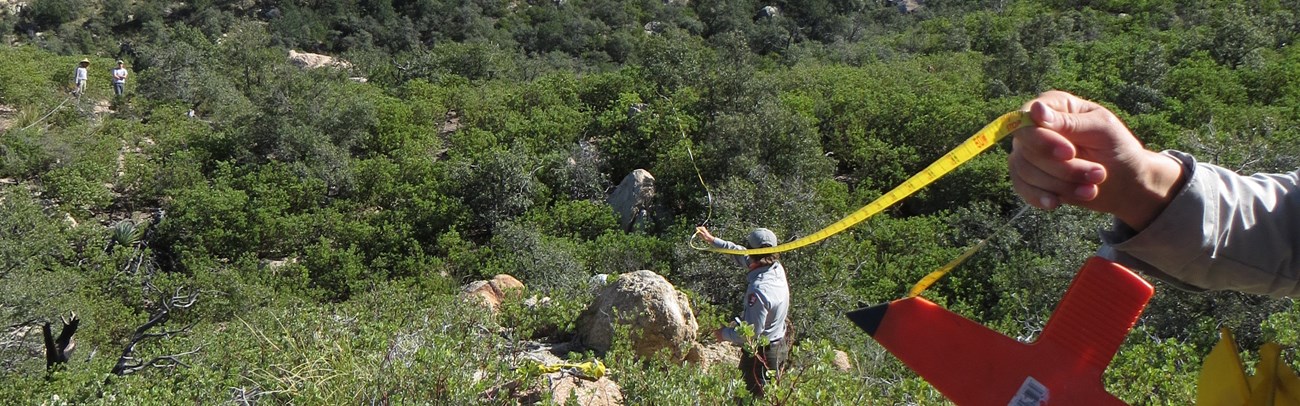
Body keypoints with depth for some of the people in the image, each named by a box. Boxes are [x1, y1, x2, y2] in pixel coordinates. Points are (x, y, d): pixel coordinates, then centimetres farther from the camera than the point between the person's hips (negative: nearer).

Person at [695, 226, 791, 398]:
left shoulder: (759, 290, -32)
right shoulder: (777, 268, -6)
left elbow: (751, 333, -28)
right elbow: (741, 255, 11)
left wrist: (724, 334, -11)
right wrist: (712, 240, 16)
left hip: (761, 353, -9)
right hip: (779, 346, 9)